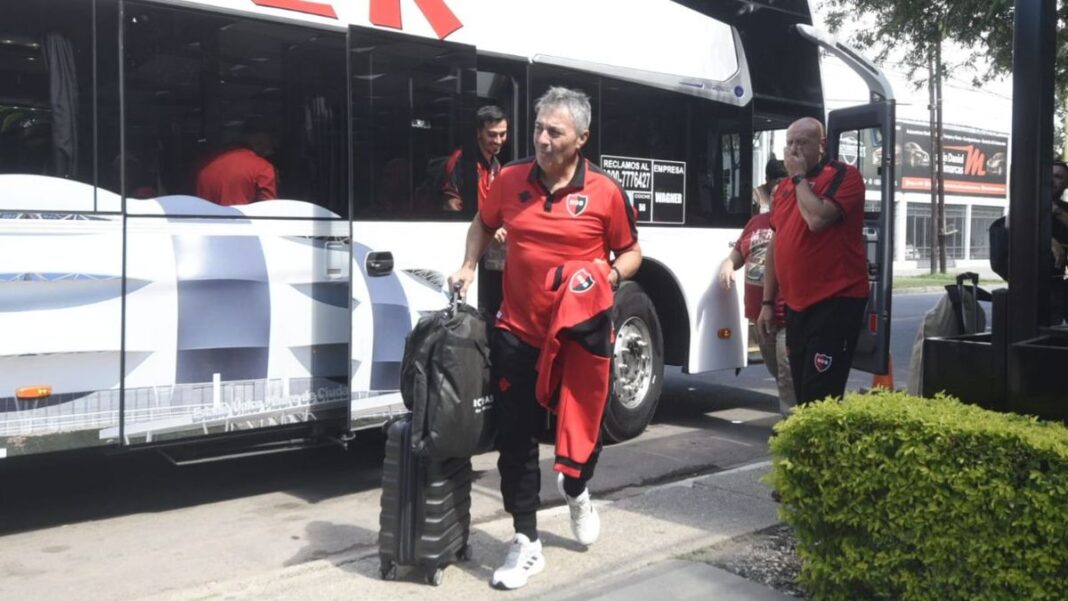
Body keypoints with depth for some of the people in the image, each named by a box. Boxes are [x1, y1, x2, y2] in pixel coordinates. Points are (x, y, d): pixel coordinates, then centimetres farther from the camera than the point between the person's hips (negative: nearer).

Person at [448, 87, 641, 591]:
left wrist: (611, 275, -17)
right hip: (518, 336, 1)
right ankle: (526, 544, 17)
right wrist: (468, 267, 2)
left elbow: (631, 252, 3)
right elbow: (482, 224, 17)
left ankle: (576, 490, 48)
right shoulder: (510, 180, -1)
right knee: (516, 441, 4)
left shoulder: (605, 192, -8)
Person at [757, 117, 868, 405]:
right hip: (796, 306, 8)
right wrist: (767, 303, 15)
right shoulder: (785, 187, 15)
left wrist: (800, 177, -10)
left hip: (835, 303, -8)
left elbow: (817, 219, -25)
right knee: (802, 393, 13)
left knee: (820, 397, -11)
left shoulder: (843, 175, -7)